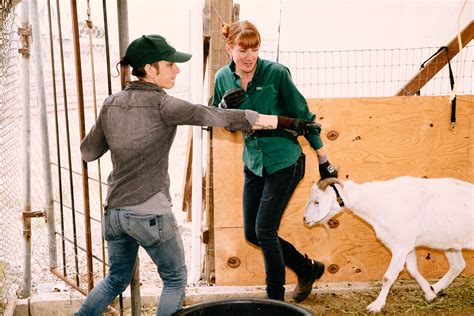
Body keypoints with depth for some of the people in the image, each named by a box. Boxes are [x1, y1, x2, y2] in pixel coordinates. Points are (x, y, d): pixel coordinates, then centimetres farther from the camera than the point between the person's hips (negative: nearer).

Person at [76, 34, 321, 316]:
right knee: (175, 279, 18)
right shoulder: (162, 105, -16)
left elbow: (88, 152, 12)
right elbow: (226, 118, -19)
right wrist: (286, 122, -16)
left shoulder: (111, 104, 2)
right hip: (151, 214, -6)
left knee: (117, 279, 27)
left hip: (114, 211, 6)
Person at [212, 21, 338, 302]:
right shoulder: (223, 78, -2)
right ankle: (307, 268, 30)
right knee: (252, 234, 9)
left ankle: (276, 298, 14)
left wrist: (324, 161, -4)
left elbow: (302, 115, -8)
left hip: (284, 163, -6)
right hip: (253, 164, 6)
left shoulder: (276, 73, -16)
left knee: (264, 230, -6)